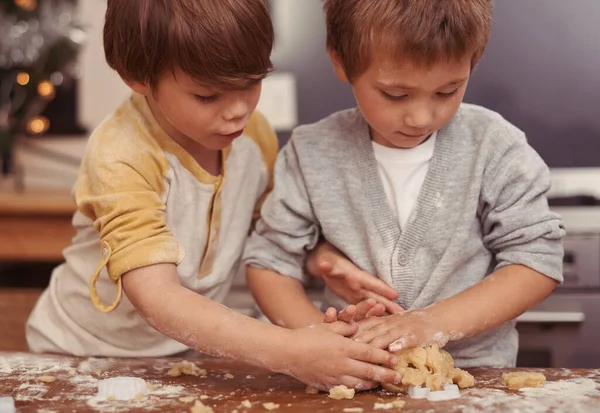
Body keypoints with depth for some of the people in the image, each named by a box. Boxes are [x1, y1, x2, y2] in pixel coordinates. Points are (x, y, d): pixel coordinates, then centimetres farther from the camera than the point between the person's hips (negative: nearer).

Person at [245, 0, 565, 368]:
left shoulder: (495, 148, -6)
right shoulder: (312, 155, -3)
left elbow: (539, 260, -5)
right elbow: (269, 261, 3)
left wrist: (438, 321, -17)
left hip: (475, 370, 0)